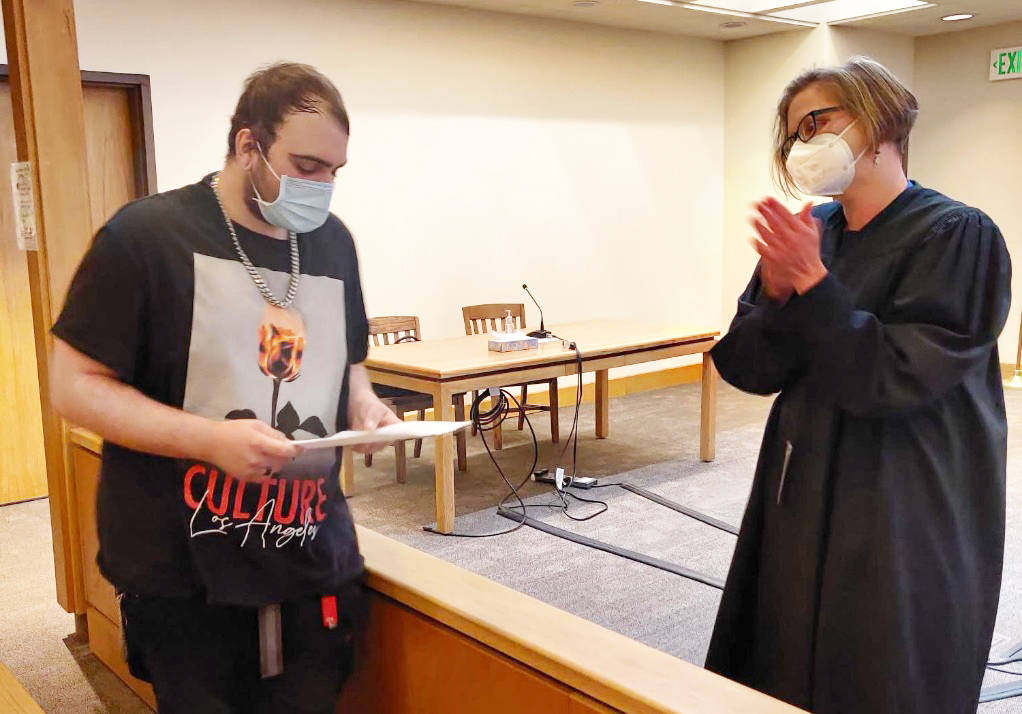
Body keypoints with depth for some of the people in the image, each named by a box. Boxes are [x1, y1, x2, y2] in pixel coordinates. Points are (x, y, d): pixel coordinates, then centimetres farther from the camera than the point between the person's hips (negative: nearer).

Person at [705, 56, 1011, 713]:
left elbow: (898, 377, -21)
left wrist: (814, 283, -24)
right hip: (804, 498, 6)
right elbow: (743, 365, -1)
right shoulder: (809, 233, 3)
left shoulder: (958, 237, -13)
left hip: (909, 519, -5)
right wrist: (778, 294, -18)